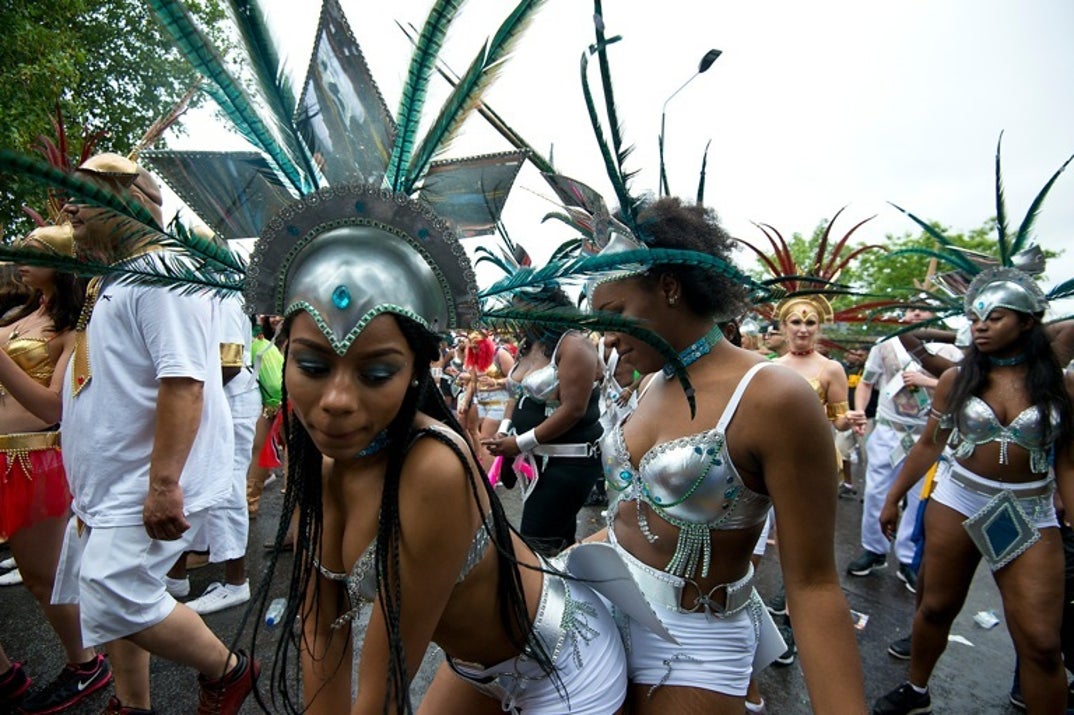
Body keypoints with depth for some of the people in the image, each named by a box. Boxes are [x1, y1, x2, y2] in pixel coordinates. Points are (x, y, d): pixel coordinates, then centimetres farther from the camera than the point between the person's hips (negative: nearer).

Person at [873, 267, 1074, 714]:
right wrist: (893, 498, 6)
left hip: (1031, 516, 0)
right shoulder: (957, 379, -2)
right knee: (936, 608, 14)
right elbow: (929, 445, 4)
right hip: (957, 503, 1)